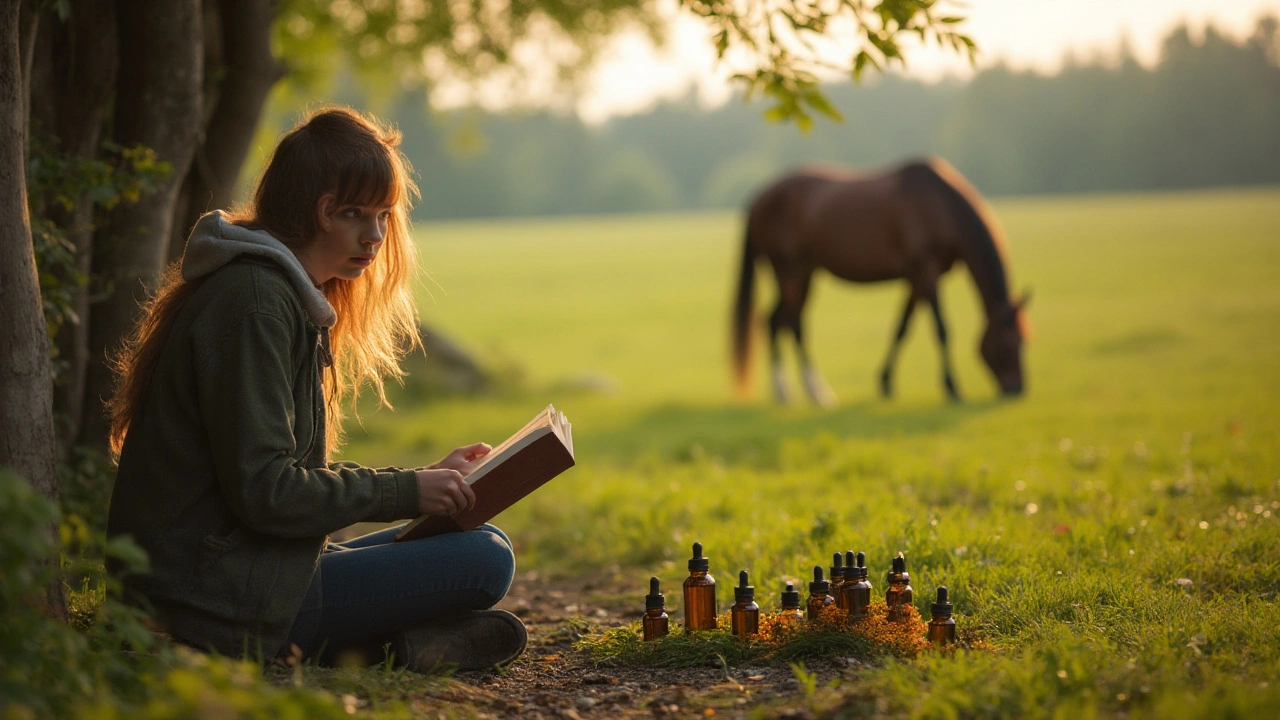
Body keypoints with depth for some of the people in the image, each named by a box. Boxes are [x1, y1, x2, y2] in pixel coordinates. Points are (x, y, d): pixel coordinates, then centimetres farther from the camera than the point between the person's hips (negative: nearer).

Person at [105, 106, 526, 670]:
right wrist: (407, 490, -13)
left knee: (484, 542, 13)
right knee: (484, 561, -13)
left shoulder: (295, 300, 17)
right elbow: (264, 490, -21)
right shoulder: (253, 302, -16)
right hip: (218, 596, -11)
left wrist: (427, 478, 8)